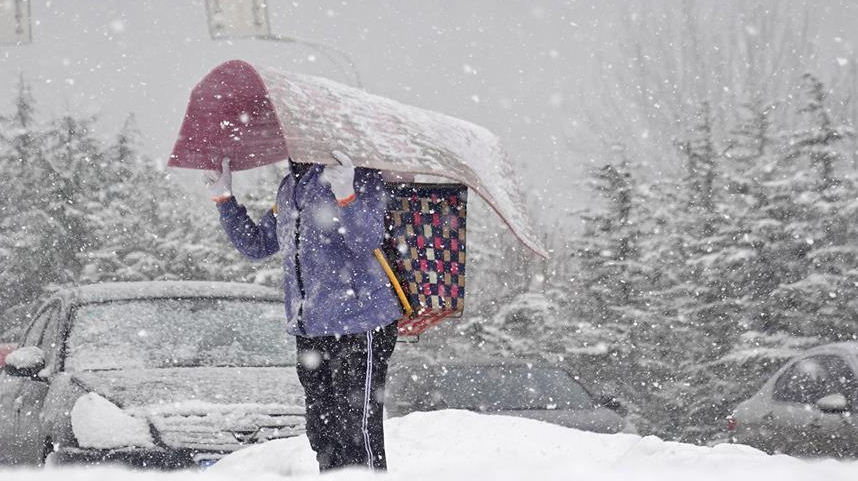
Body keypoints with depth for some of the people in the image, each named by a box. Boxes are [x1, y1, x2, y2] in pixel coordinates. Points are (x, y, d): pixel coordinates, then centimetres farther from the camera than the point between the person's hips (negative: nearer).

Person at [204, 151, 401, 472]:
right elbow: (256, 246, 23)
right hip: (308, 330, 8)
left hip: (358, 327, -8)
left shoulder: (362, 177, -9)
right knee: (322, 431, 14)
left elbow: (368, 239, -26)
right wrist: (224, 200, 12)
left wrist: (346, 196, -43)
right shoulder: (289, 187, 15)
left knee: (358, 432, -8)